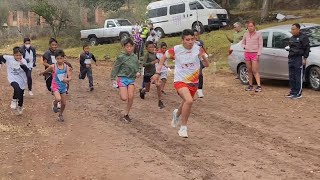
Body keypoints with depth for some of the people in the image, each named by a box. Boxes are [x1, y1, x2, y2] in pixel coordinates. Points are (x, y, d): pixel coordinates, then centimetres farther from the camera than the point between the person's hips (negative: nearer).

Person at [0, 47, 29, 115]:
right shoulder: (8, 58, -11)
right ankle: (14, 101, -6)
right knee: (17, 88, -33)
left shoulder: (23, 61, -14)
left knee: (21, 95, 14)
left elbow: (27, 70, -26)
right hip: (13, 79, -1)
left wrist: (22, 64, -39)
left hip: (21, 80, 1)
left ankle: (20, 107, 42)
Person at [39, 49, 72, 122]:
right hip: (55, 86, -3)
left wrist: (67, 79, -35)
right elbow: (46, 71, 8)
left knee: (64, 103, 9)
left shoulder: (66, 67, -8)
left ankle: (60, 115, 37)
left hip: (63, 87, 3)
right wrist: (41, 73, 26)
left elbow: (70, 77, -12)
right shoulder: (53, 67, -12)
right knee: (58, 99, -29)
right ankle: (54, 104, 9)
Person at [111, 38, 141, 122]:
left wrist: (138, 72, -5)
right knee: (124, 98, -14)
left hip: (131, 79, 4)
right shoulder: (121, 57, -8)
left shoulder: (135, 57, 6)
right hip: (122, 78, -4)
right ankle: (121, 93, 25)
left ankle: (126, 115, 10)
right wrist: (113, 79, -9)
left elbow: (138, 67, 16)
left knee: (131, 97, -7)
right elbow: (115, 68, -5)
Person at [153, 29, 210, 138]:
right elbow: (164, 58, 5)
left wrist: (203, 56, -26)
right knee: (189, 101, -27)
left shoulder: (198, 49, -8)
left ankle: (177, 114, 58)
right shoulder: (176, 49, -11)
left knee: (186, 102, 21)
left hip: (194, 82, 4)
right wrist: (158, 72, 1)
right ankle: (183, 128, -12)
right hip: (180, 81, -4)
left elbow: (206, 65, -5)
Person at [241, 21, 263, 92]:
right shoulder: (246, 34, 9)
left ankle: (259, 86, -14)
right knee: (249, 70, 8)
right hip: (247, 53, 4)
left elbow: (260, 45, -3)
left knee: (255, 70, -12)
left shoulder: (258, 34, -1)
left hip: (254, 53, -4)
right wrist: (244, 47, -3)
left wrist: (258, 54, -11)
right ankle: (250, 85, 16)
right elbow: (243, 43, 20)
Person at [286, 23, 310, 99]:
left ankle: (298, 93, -4)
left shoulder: (303, 37, -6)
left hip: (299, 59, -8)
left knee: (299, 77, -7)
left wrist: (305, 58, -15)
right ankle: (293, 92, 17)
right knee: (292, 77, 9)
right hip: (291, 59, 8)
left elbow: (307, 48, -10)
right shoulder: (292, 38, 18)